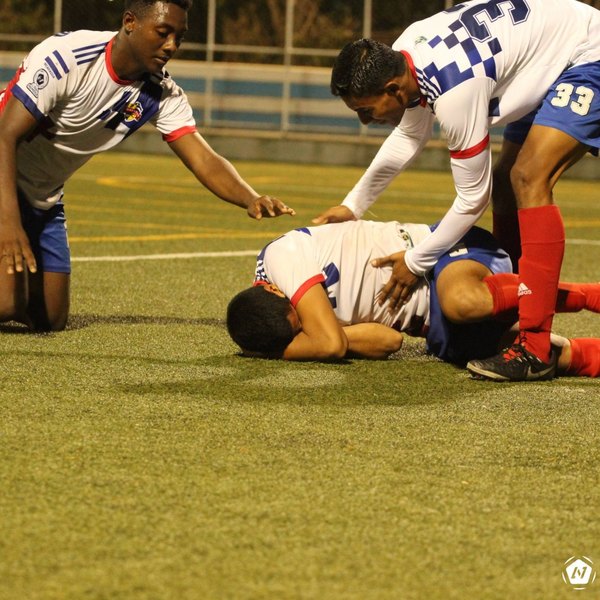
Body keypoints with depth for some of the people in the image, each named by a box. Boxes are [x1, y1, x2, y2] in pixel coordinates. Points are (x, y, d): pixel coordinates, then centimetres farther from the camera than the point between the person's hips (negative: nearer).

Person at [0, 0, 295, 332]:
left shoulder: (162, 94, -9)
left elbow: (204, 160, -17)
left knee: (50, 319, 6)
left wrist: (252, 200, -39)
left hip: (43, 199, 7)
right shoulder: (68, 56, -27)